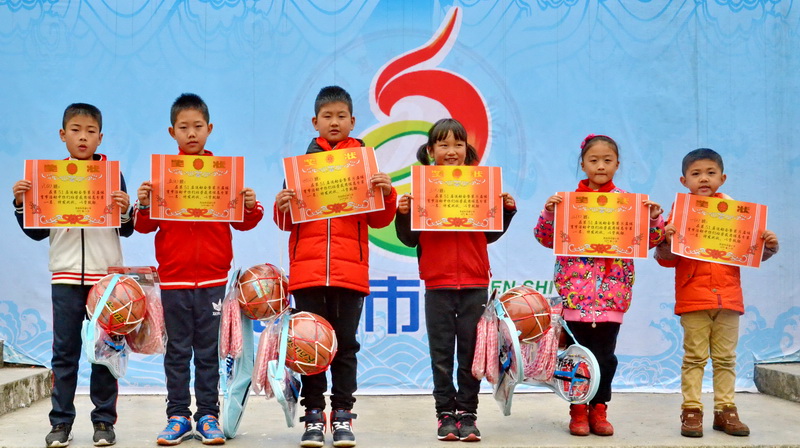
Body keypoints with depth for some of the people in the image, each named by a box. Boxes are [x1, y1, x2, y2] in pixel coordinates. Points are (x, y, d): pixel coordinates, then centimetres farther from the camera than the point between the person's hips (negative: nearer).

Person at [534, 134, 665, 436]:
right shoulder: (568, 199, 3)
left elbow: (649, 241, 7)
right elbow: (546, 239, 1)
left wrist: (654, 219, -11)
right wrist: (548, 213, -15)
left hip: (611, 293, 1)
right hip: (576, 290, -1)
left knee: (605, 354, 5)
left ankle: (598, 409, 18)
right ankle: (578, 410, 15)